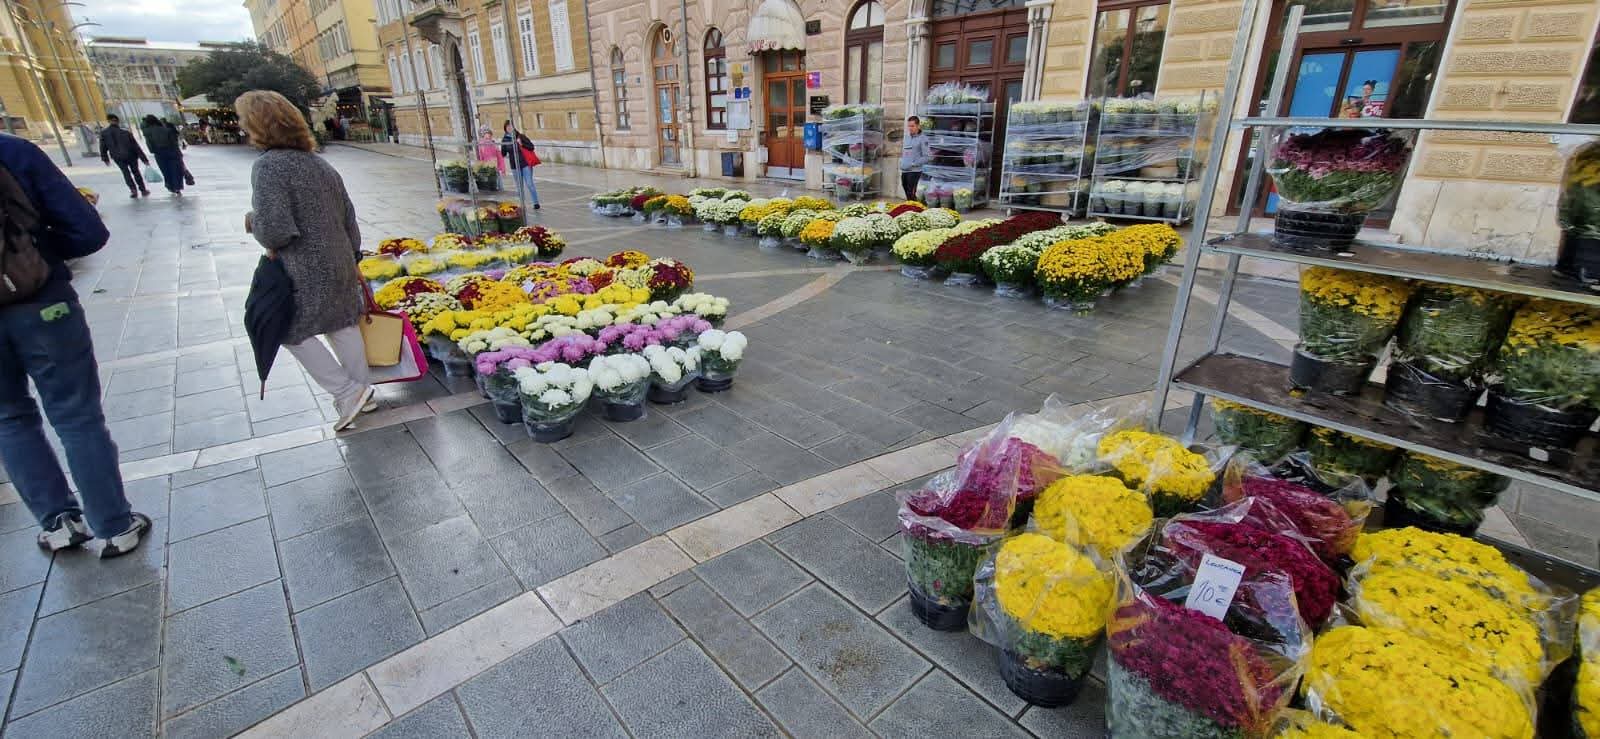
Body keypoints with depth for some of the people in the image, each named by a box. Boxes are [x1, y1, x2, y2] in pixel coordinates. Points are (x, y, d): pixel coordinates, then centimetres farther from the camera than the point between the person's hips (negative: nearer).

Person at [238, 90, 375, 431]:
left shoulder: (269, 165, -18)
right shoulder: (320, 163, 7)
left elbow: (274, 230, -25)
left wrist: (252, 222, -3)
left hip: (307, 275, -7)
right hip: (339, 266, 7)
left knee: (295, 333, 9)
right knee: (343, 326, 15)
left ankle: (347, 392, 8)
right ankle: (361, 393, 25)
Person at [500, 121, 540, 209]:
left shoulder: (520, 136, -1)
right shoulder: (504, 139, 4)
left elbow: (531, 147, -1)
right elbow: (503, 154, 5)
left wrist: (522, 144, -15)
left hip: (526, 164, -3)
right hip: (515, 166, 3)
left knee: (529, 183, -7)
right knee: (519, 186, 9)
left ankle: (536, 202, 0)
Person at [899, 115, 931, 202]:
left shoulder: (922, 139, -5)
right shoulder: (907, 138, 15)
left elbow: (928, 157, -11)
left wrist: (913, 164, -14)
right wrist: (902, 163, 11)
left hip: (914, 171, -7)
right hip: (904, 171, 7)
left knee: (911, 195, -13)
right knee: (907, 196, 11)